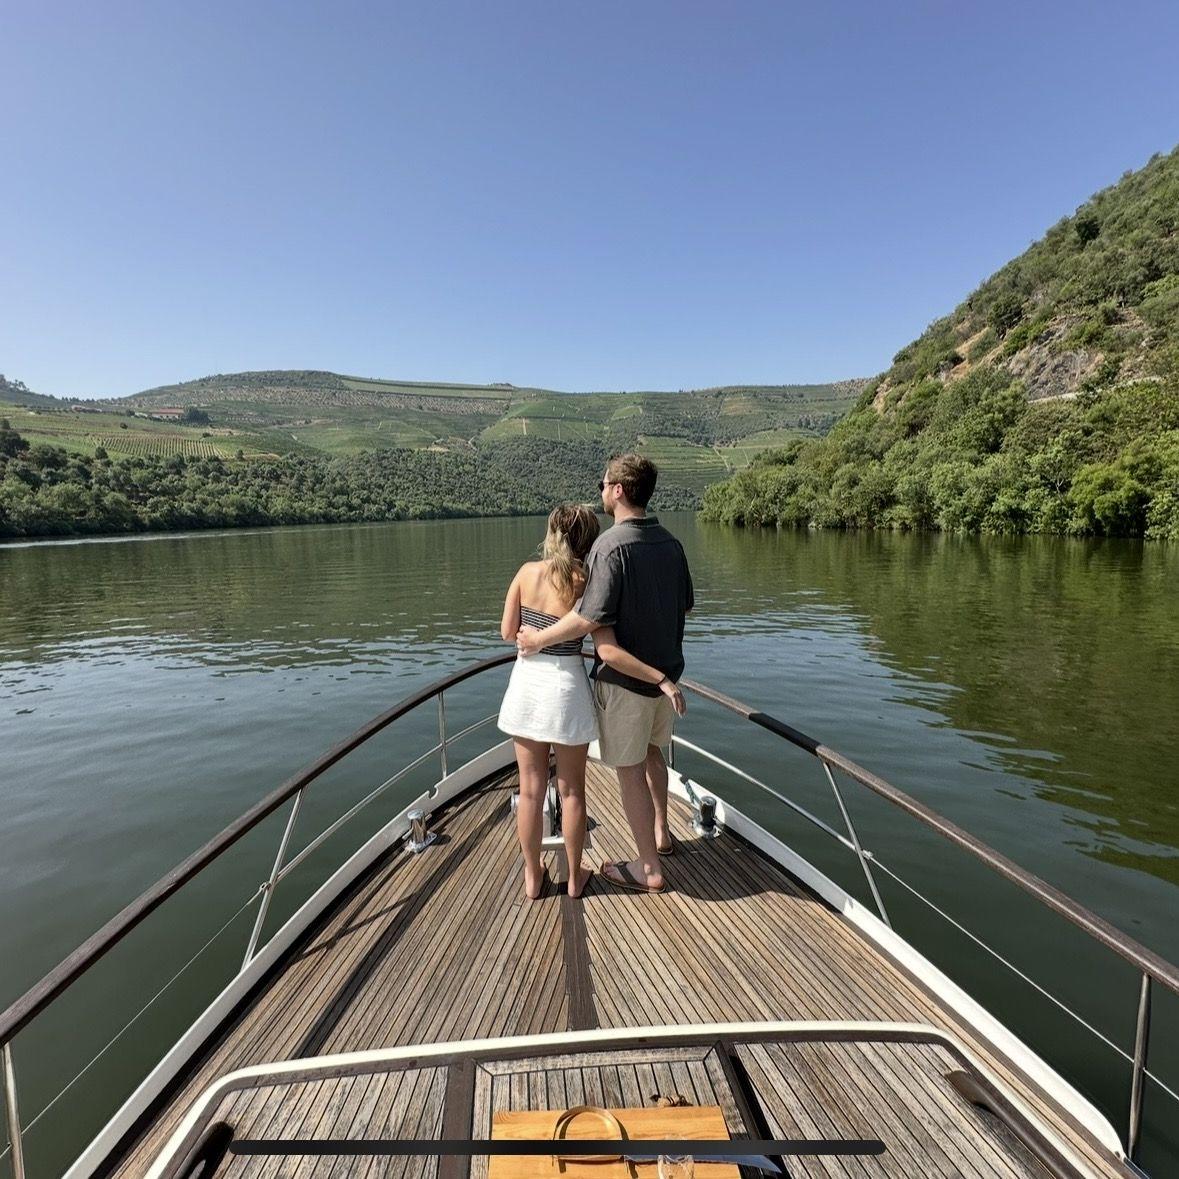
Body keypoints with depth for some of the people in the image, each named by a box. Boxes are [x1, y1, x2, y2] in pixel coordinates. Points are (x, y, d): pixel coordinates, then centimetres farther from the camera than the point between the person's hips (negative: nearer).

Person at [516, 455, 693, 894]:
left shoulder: (611, 545, -21)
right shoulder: (670, 542, 2)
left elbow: (590, 618, -27)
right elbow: (685, 604, 11)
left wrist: (540, 637, -13)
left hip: (624, 677, -8)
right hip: (666, 670, 8)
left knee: (630, 769, 6)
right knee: (651, 750, 27)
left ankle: (648, 868, 19)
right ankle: (661, 833, 43)